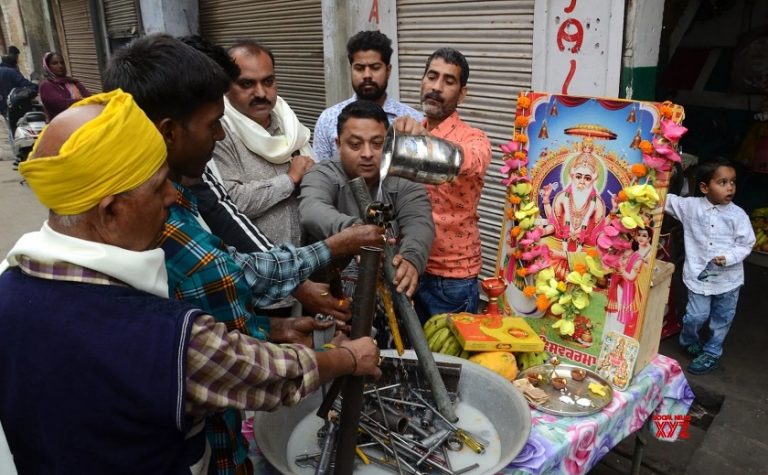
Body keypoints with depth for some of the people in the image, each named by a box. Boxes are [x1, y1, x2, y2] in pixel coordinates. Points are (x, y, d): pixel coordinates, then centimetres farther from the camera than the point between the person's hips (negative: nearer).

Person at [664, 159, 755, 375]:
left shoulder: (738, 215, -10)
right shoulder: (691, 206, -8)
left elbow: (746, 244, -6)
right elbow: (667, 201, 0)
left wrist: (728, 258, -22)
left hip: (727, 278, 1)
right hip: (699, 275, -1)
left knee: (721, 319, 13)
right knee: (695, 316, 3)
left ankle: (711, 353, 34)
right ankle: (689, 342, 35)